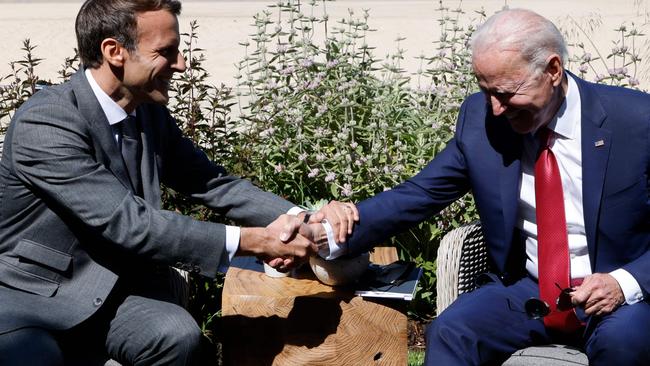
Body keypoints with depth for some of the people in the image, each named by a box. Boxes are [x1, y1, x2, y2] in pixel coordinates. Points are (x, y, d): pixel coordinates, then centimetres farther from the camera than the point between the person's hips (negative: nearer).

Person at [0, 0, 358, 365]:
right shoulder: (44, 123, -22)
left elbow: (215, 184, 6)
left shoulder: (151, 113, 2)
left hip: (113, 286, 7)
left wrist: (304, 219, -10)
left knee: (178, 337, -23)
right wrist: (254, 241, -27)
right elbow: (129, 223, -27)